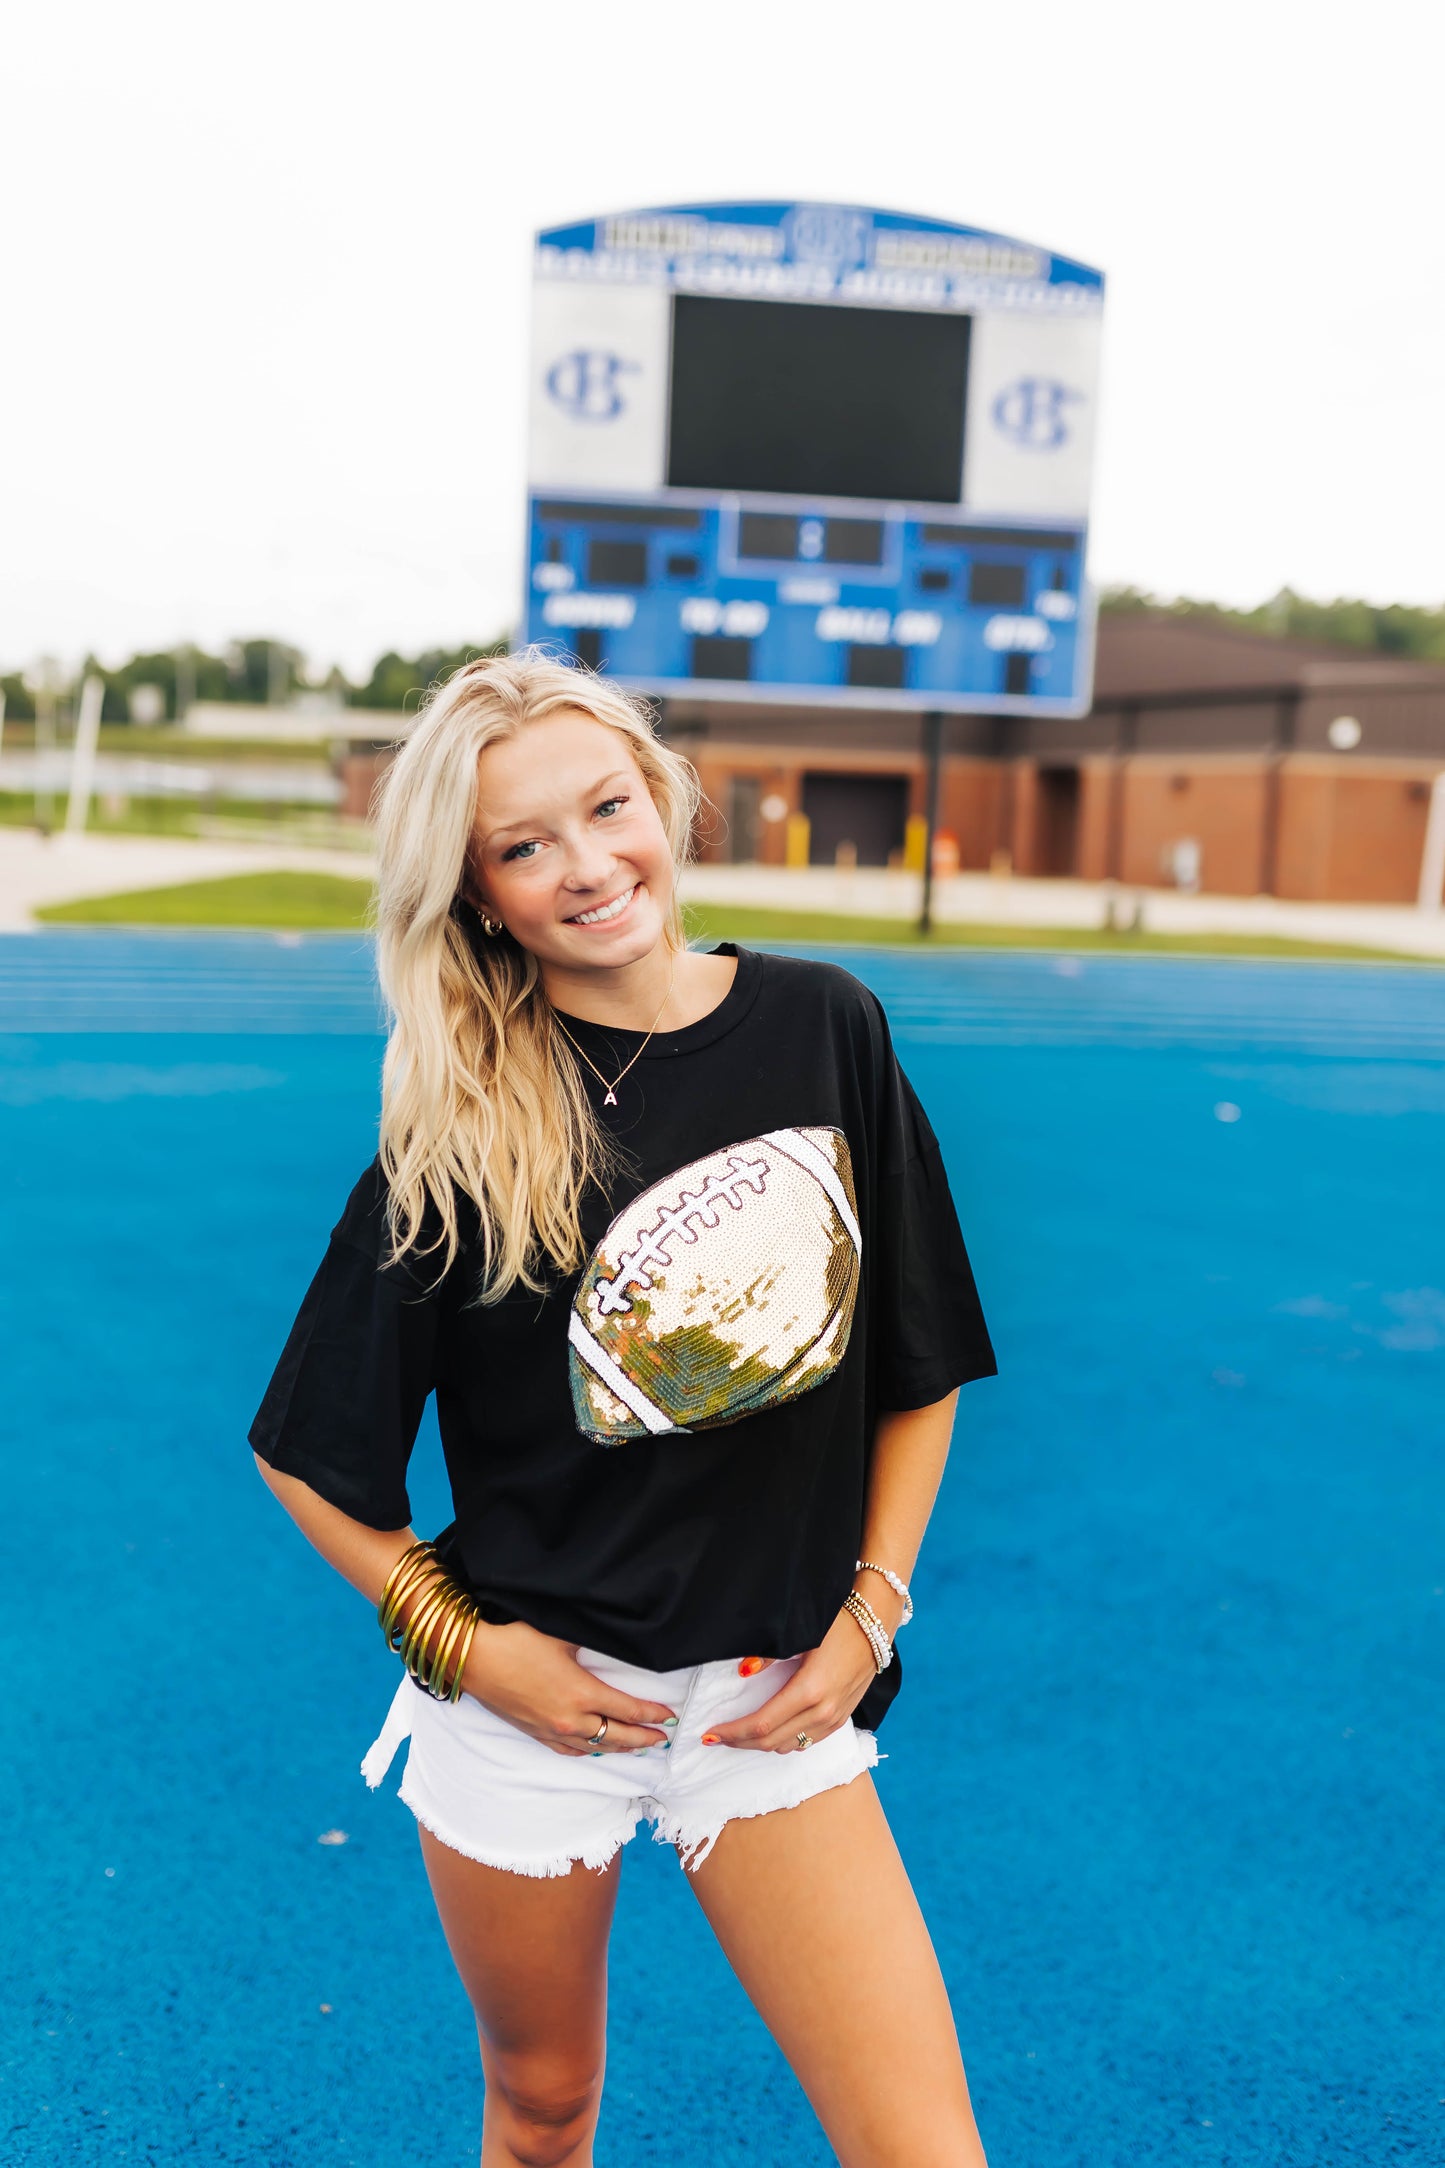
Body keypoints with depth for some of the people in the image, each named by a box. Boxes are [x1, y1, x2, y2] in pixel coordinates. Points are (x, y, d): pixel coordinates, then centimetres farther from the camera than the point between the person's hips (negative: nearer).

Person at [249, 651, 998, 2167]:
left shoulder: (825, 1030, -6)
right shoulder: (461, 1130, -12)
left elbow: (921, 1364, 3)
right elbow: (308, 1457, -4)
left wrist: (869, 1614, -1)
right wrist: (462, 1640, -9)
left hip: (775, 1702, 2)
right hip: (530, 1700, -1)